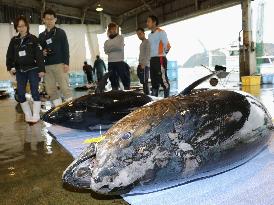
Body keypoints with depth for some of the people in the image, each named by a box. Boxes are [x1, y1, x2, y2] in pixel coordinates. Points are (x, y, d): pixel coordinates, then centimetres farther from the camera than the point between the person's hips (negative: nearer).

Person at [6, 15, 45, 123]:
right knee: (20, 93, 2)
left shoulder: (33, 39, -1)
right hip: (20, 71, 5)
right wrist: (10, 67, 0)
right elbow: (9, 55, 13)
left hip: (33, 69, -4)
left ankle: (36, 115, 5)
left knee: (34, 91, -4)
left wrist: (41, 69, -13)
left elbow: (39, 55, -7)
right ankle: (28, 115, 15)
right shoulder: (14, 40, 10)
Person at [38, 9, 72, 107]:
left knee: (64, 87, -7)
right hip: (47, 65, 5)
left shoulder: (60, 32, 6)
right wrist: (42, 52, -1)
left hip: (59, 64, -5)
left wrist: (66, 63, -11)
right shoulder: (41, 35, 19)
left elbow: (65, 48, -1)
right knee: (50, 89, 3)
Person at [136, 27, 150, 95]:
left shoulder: (147, 42, -3)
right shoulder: (141, 44, 23)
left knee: (145, 82, -13)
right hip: (141, 65, 8)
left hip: (145, 65, -8)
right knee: (143, 82, 4)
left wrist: (144, 64, -18)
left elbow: (148, 54, -12)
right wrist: (140, 64, 13)